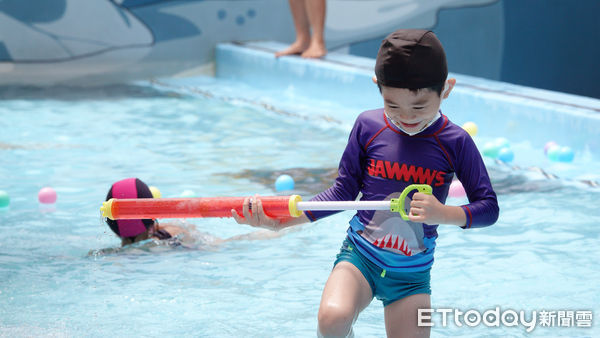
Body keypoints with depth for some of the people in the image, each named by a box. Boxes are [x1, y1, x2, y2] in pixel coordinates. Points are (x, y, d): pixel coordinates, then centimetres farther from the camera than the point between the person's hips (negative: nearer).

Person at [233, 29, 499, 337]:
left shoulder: (455, 143, -8)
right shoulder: (368, 126, -4)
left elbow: (489, 207, -4)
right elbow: (344, 190, 2)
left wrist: (444, 214, -24)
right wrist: (279, 221, -7)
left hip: (412, 274, 1)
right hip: (359, 255, -1)